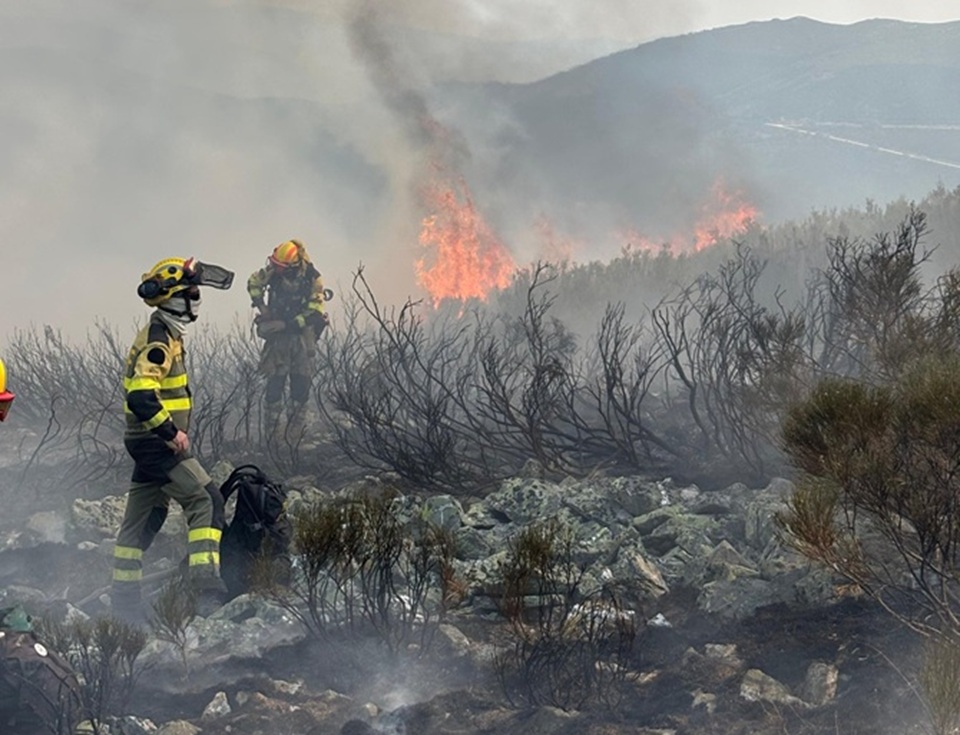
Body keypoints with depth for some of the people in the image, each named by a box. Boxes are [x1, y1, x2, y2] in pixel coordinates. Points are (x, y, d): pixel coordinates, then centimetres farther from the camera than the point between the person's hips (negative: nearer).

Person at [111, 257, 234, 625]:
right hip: (159, 444, -10)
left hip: (150, 443, 10)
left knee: (143, 519, 12)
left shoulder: (162, 335, 16)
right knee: (206, 501, -10)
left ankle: (125, 601, 16)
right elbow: (140, 396, -27)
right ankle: (206, 589, -15)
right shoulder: (159, 339, -17)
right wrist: (171, 433, -23)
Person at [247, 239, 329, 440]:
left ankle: (294, 434, 13)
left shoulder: (312, 278, -14)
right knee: (275, 384, -3)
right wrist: (260, 304, -2)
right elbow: (254, 282, 13)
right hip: (278, 336, 1)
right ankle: (270, 435, 3)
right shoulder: (272, 271, -8)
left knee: (301, 384, 2)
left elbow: (315, 312, -15)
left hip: (303, 335, -1)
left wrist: (288, 325, -19)